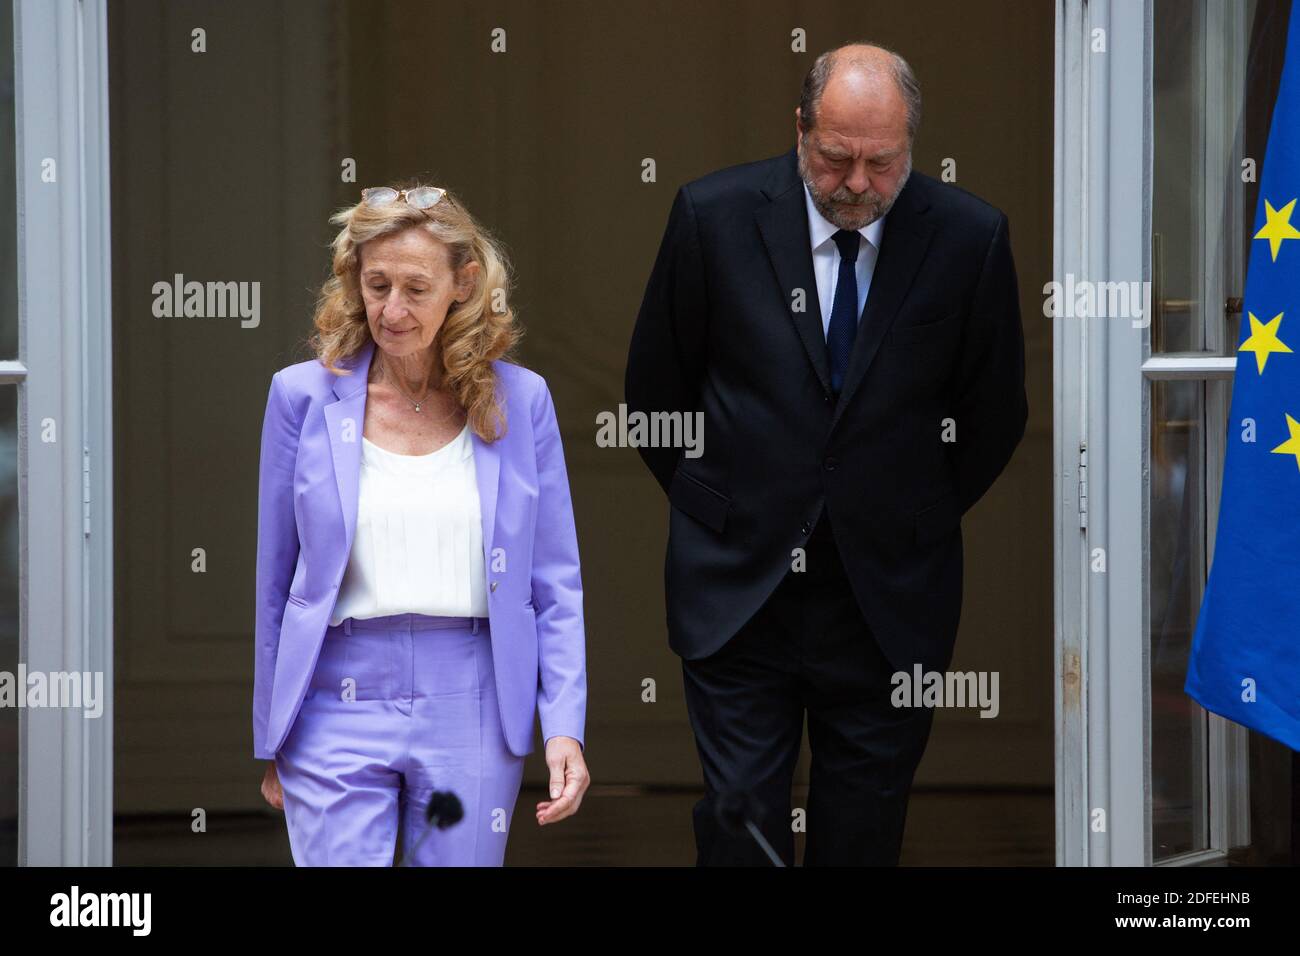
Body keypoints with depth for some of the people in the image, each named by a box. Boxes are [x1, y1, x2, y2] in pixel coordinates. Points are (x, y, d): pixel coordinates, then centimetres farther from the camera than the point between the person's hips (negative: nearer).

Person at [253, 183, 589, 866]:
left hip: (472, 707, 1)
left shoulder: (519, 399, 4)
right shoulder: (305, 395, 3)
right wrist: (272, 744, 9)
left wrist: (565, 727, -5)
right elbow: (275, 583, 8)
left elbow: (555, 584, 5)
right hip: (339, 702, -1)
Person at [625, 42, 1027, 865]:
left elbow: (996, 412, 7)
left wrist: (919, 519, 10)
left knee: (865, 827, 9)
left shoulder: (970, 236, -6)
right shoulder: (715, 215, -7)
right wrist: (710, 506, 9)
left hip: (891, 599, 1)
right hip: (738, 583, 0)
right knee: (740, 821, 0)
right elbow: (655, 387, 6)